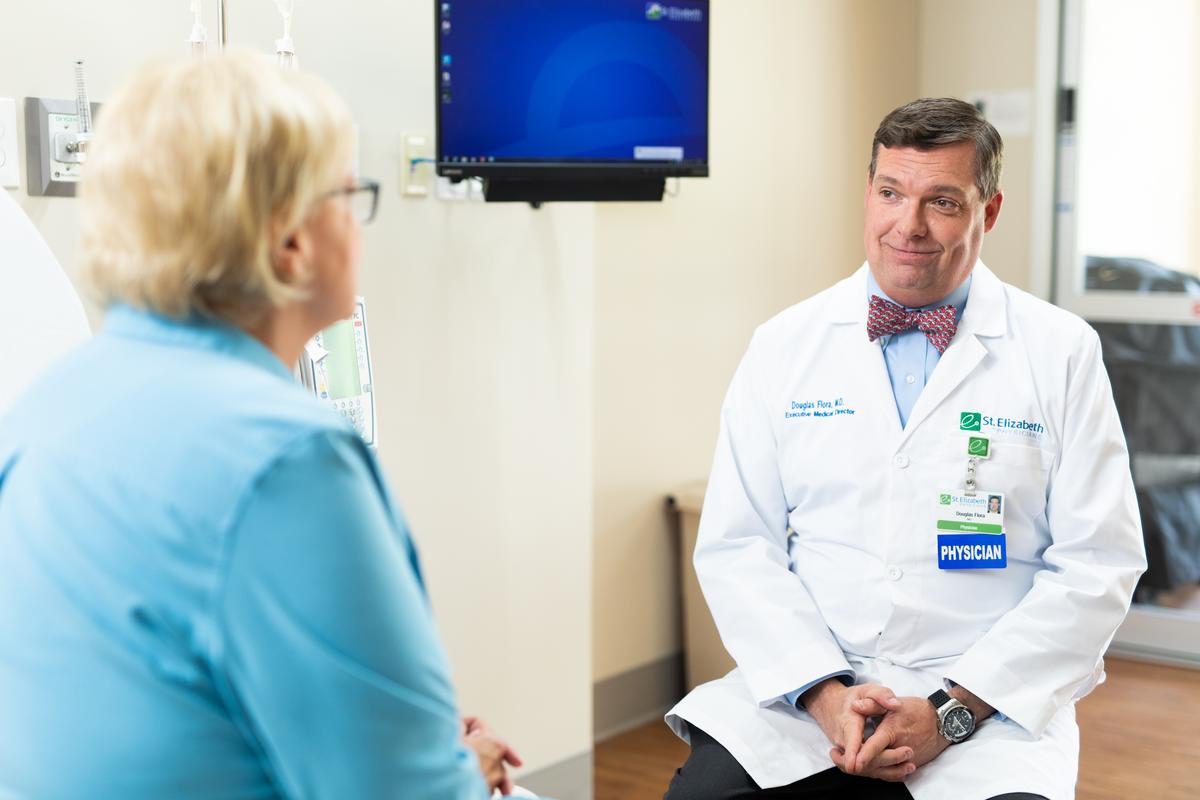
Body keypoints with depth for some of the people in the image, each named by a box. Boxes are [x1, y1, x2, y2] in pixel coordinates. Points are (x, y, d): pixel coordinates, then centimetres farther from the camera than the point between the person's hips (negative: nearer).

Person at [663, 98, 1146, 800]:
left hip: (988, 702, 0)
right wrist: (825, 691, -10)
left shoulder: (1063, 352, 2)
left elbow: (1098, 564, -1)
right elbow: (737, 545, 4)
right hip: (801, 692, 1)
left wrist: (954, 709, -10)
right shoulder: (784, 347, 6)